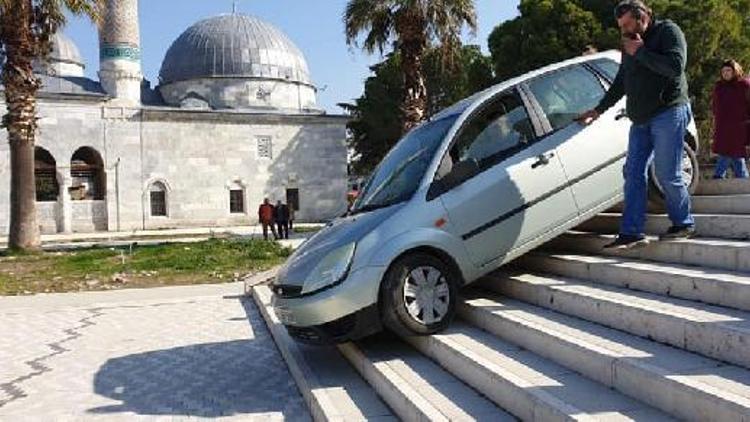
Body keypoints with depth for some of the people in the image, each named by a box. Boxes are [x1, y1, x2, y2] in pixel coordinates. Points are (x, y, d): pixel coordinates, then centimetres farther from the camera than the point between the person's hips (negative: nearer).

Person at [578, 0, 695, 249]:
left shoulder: (668, 31, -4)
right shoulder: (629, 44, 19)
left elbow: (676, 67, -20)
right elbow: (620, 83, 26)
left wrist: (640, 52, -14)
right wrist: (598, 110, 24)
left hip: (668, 114, -7)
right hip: (640, 119, 8)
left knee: (667, 174, -6)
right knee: (633, 173, 0)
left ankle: (684, 224, 14)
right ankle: (632, 233, 2)